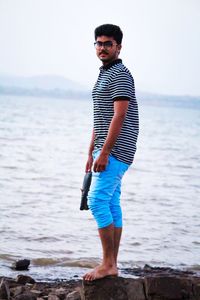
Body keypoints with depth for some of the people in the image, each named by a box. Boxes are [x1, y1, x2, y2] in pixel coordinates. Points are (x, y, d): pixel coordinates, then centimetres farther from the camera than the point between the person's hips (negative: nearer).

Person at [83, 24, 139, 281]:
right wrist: (91, 153, 21)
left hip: (115, 150, -10)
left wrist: (104, 153, -22)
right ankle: (111, 265, 11)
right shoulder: (104, 75, 20)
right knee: (112, 206, 8)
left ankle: (108, 264, -11)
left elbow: (119, 116, -19)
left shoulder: (120, 75, -11)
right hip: (108, 151, 10)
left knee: (97, 201, -14)